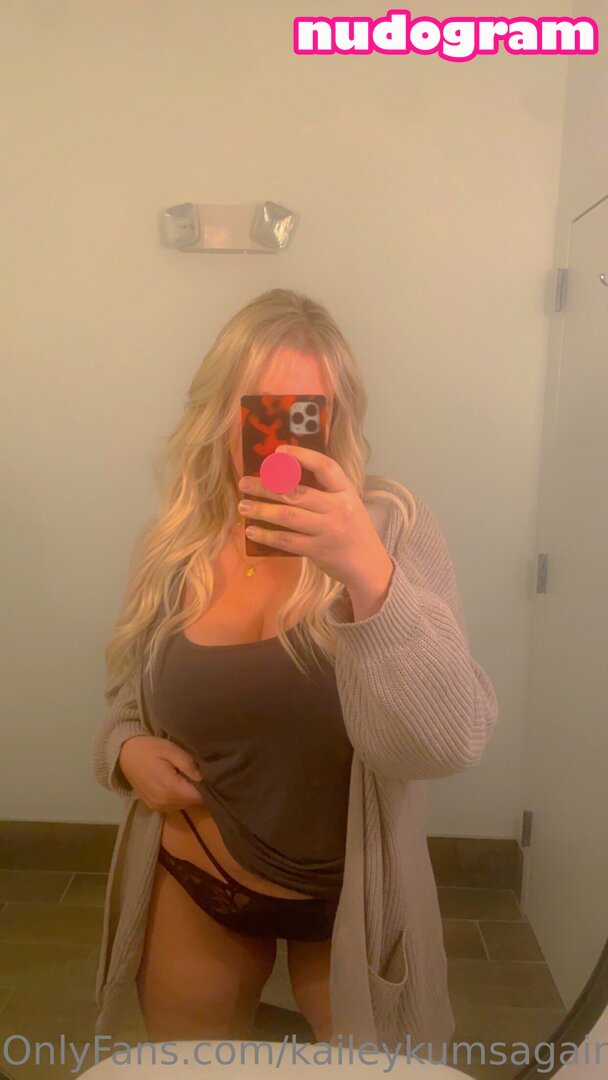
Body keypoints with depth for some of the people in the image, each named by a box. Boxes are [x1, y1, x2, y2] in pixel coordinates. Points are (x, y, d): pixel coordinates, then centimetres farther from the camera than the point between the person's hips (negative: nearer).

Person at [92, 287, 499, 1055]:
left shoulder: (393, 528, -18)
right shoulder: (170, 546, -7)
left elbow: (452, 743, -29)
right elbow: (128, 692, 10)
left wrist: (367, 573, -42)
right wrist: (126, 748, -12)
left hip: (352, 894, -2)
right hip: (193, 885, 3)